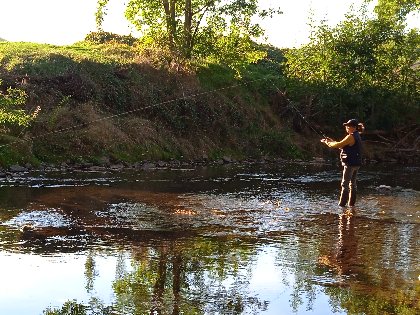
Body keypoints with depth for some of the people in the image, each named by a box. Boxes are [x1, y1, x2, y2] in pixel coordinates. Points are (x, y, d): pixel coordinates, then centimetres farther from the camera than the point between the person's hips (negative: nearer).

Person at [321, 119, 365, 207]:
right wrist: (332, 141, 14)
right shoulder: (357, 136, 13)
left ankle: (342, 204, -2)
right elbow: (343, 146, 18)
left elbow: (339, 145, -16)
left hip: (350, 164, -10)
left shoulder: (351, 137, -17)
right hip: (356, 164, 10)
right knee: (353, 183, 14)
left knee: (345, 184, -5)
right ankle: (351, 203, 19)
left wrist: (327, 143, -3)